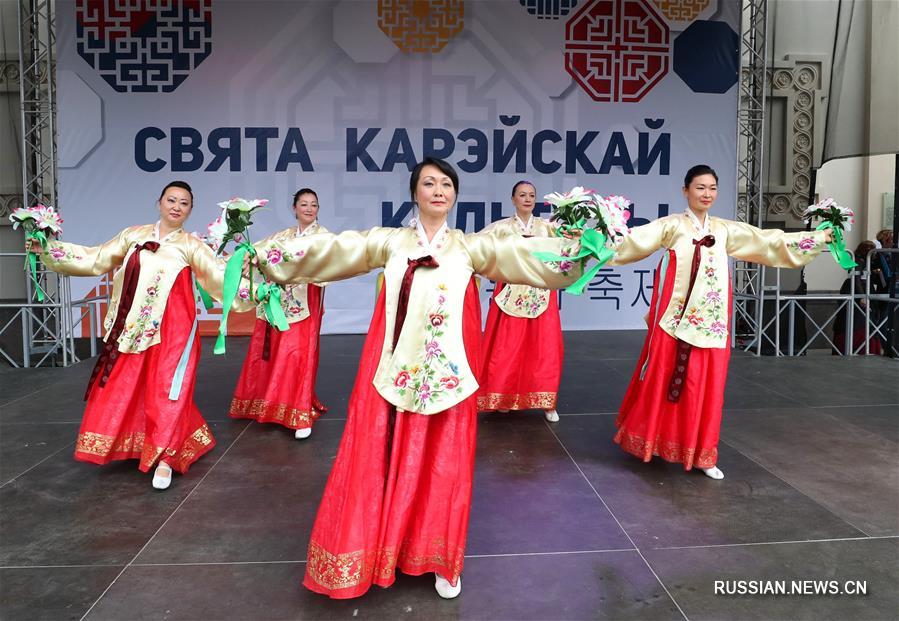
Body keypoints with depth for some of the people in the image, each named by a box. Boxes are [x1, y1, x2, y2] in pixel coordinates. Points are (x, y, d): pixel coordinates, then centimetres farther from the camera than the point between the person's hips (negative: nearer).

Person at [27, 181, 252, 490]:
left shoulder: (190, 245, 1)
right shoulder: (134, 235, 10)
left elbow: (220, 274, -11)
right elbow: (96, 259, 14)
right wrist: (49, 249, 12)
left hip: (172, 328, -4)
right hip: (134, 328, 4)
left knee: (168, 389, -4)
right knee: (123, 386, 9)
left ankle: (164, 458, 3)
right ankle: (134, 445, 29)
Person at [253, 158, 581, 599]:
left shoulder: (471, 246, 8)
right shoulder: (390, 242, 8)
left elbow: (523, 254, -2)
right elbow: (331, 248, 2)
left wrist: (578, 249, -14)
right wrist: (266, 252, -4)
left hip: (447, 375, 0)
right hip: (393, 372, 0)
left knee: (443, 467, 8)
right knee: (379, 461, 5)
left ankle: (440, 562, 25)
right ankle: (370, 555, 23)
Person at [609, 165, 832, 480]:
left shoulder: (726, 230, 14)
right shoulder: (671, 226, 0)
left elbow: (770, 241, 17)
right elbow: (637, 239, -13)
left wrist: (821, 237, 18)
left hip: (711, 321, 4)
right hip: (675, 318, -4)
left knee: (706, 385, 6)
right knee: (664, 379, 2)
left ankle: (701, 454, 16)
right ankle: (653, 439, 20)